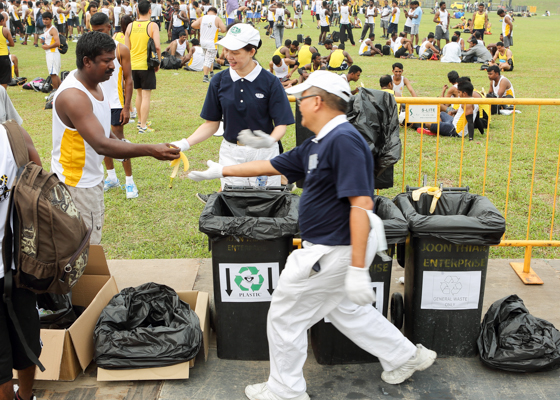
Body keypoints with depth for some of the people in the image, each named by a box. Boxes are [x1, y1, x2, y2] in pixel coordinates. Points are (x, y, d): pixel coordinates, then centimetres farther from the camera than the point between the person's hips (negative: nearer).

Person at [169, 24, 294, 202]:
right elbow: (212, 123, 5)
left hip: (264, 154, -2)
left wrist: (270, 140, -30)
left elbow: (281, 123, -8)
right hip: (231, 154, 2)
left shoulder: (270, 82, -8)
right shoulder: (219, 80, 1)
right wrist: (185, 143, -7)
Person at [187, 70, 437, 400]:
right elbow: (273, 165, 19)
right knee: (345, 309, 26)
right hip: (331, 246, 10)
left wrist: (357, 270, -30)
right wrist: (222, 171, 25)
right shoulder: (317, 145, 9)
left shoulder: (344, 140, -22)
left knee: (286, 317, 6)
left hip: (334, 251, -10)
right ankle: (405, 357, 38)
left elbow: (362, 204, -28)